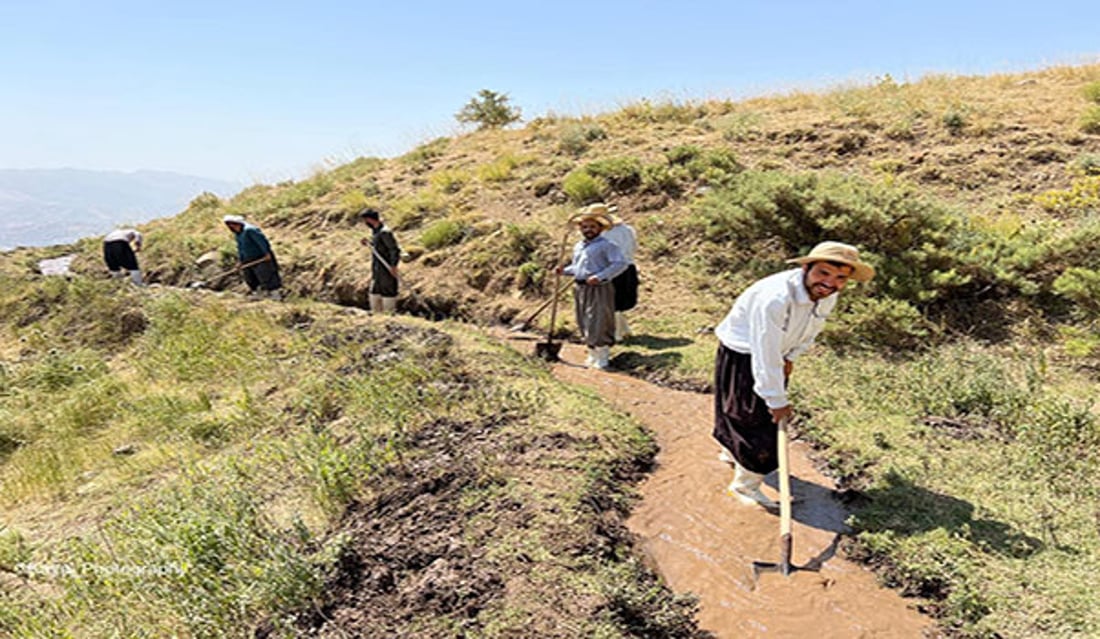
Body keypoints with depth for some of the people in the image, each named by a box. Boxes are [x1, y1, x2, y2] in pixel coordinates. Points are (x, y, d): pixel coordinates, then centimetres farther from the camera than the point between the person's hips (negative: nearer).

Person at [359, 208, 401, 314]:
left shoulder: (384, 232, -18)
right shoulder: (374, 231, 10)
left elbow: (395, 250, -20)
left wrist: (393, 266, -22)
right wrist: (368, 243, 6)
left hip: (386, 269, -10)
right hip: (377, 269, 10)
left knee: (388, 291, -2)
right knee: (375, 293, 16)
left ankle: (389, 314, 6)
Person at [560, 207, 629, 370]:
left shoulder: (606, 245, -8)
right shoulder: (578, 246, 16)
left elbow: (621, 263, -15)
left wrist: (600, 276, -21)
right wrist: (565, 270, 6)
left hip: (599, 289, -7)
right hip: (580, 289, 7)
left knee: (598, 325, -7)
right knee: (584, 325, 11)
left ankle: (602, 358, 6)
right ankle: (592, 355, 25)